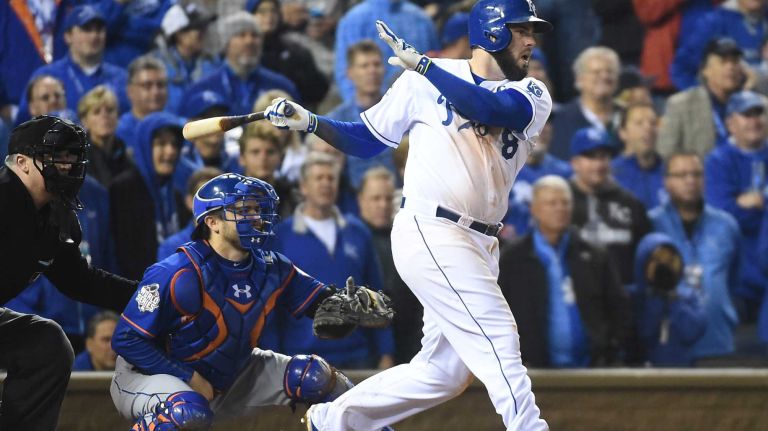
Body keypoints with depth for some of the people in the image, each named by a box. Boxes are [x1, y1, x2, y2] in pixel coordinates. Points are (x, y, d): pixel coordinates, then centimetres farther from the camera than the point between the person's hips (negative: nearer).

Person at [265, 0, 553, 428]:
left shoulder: (533, 96, 7)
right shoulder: (424, 82, 2)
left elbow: (492, 109, -16)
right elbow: (367, 139, 11)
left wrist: (422, 64, -21)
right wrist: (309, 121, -4)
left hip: (480, 247, 6)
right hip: (431, 232, -6)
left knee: (443, 372, 9)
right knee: (498, 340, -16)